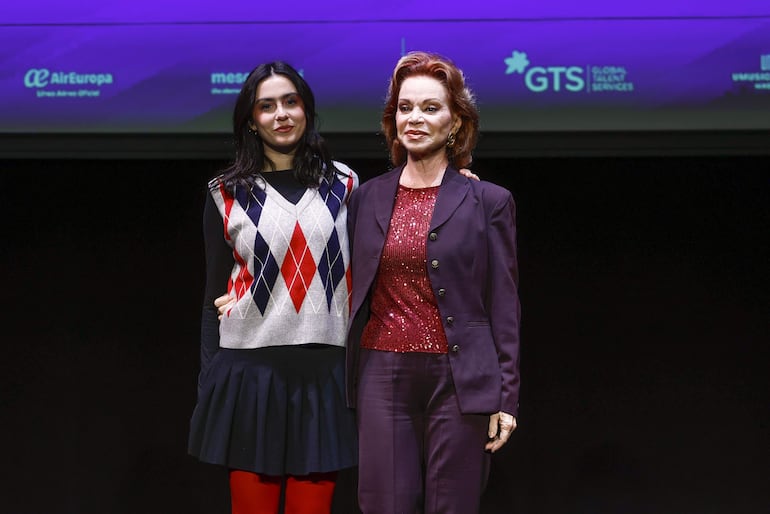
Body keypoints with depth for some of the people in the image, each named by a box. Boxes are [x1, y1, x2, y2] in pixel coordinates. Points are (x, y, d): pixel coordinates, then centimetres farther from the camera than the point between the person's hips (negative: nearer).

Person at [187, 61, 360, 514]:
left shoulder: (343, 183, 9)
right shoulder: (228, 194, 6)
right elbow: (215, 294, 8)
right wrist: (208, 386, 5)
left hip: (324, 373, 1)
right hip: (250, 373, -1)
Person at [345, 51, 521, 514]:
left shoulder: (488, 201, 1)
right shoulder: (367, 198, 10)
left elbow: (504, 306, 0)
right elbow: (357, 294, 14)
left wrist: (506, 398, -4)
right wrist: (348, 383, 9)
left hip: (458, 380, -2)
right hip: (384, 376, 3)